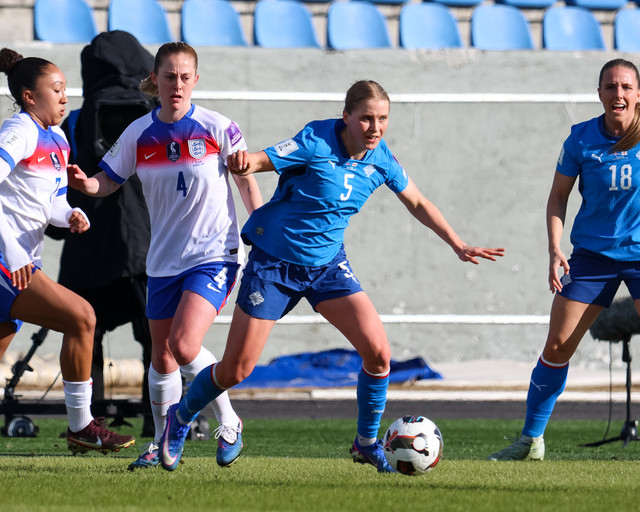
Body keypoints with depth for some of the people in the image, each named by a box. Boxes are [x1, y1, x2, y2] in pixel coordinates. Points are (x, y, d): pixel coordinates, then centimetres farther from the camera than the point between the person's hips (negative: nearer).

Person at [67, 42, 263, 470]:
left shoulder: (218, 129, -9)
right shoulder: (139, 135, 0)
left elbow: (247, 183, 1)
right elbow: (108, 182, 7)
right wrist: (85, 183, -16)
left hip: (215, 254, -4)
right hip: (164, 260, 4)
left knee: (184, 345, -20)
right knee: (162, 357, 8)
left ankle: (229, 422, 1)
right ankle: (161, 443, 24)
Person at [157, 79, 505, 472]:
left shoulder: (380, 159, -5)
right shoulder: (316, 142, -21)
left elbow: (417, 203, 11)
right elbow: (262, 161, -22)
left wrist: (459, 246, 9)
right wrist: (242, 162, -47)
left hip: (328, 263, 4)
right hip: (274, 262, -4)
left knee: (378, 352, -11)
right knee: (235, 370, -3)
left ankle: (367, 443, 10)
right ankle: (182, 418, 27)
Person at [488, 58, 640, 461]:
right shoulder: (582, 138, -6)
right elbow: (559, 196, 5)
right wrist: (555, 249, -7)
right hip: (592, 254, 1)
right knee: (557, 347, 0)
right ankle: (531, 439, 13)